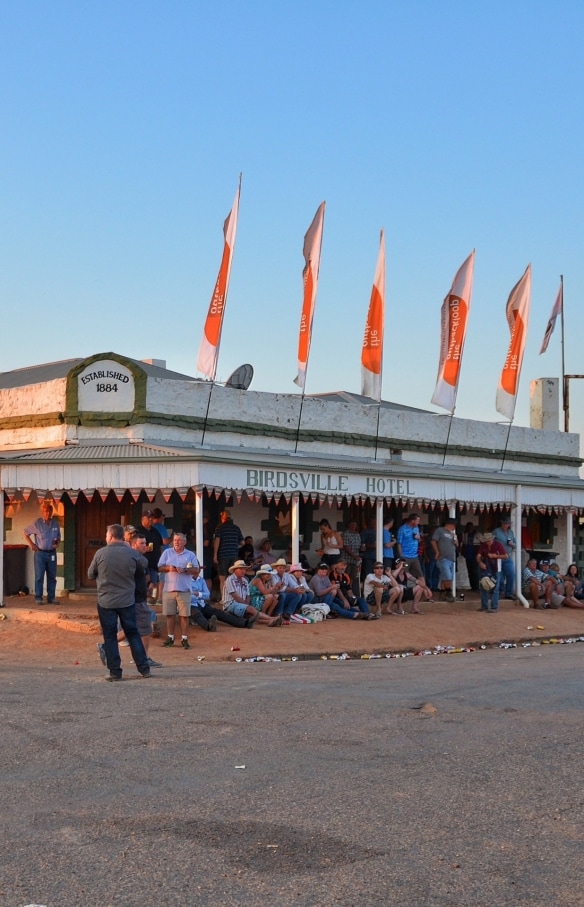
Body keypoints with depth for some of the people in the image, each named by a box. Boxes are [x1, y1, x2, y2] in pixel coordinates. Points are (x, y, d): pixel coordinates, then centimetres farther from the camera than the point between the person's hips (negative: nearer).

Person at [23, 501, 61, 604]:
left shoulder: (55, 523, 6)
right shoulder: (37, 523, -5)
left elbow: (58, 536, 19)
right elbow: (26, 533, 4)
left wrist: (57, 543, -1)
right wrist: (32, 544, -2)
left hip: (52, 553, 4)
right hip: (40, 553, -4)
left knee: (52, 577, 6)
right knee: (39, 576, -4)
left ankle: (51, 598, 13)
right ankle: (38, 598, 0)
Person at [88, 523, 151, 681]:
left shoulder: (101, 553, -9)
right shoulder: (132, 554, -5)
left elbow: (90, 574, 3)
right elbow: (141, 572, 11)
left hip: (106, 601, -2)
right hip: (127, 601, 2)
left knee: (110, 637, 6)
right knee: (133, 634, 12)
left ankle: (115, 671, 6)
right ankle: (144, 668, 13)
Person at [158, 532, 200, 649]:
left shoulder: (190, 555, 7)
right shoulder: (167, 553, 11)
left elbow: (196, 570, 0)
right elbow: (160, 568, 7)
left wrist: (185, 570, -15)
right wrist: (168, 568, -12)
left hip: (184, 590, -1)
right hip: (169, 589, 1)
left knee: (184, 615, -1)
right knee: (170, 614, 6)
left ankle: (184, 639, 6)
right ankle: (170, 637, 16)